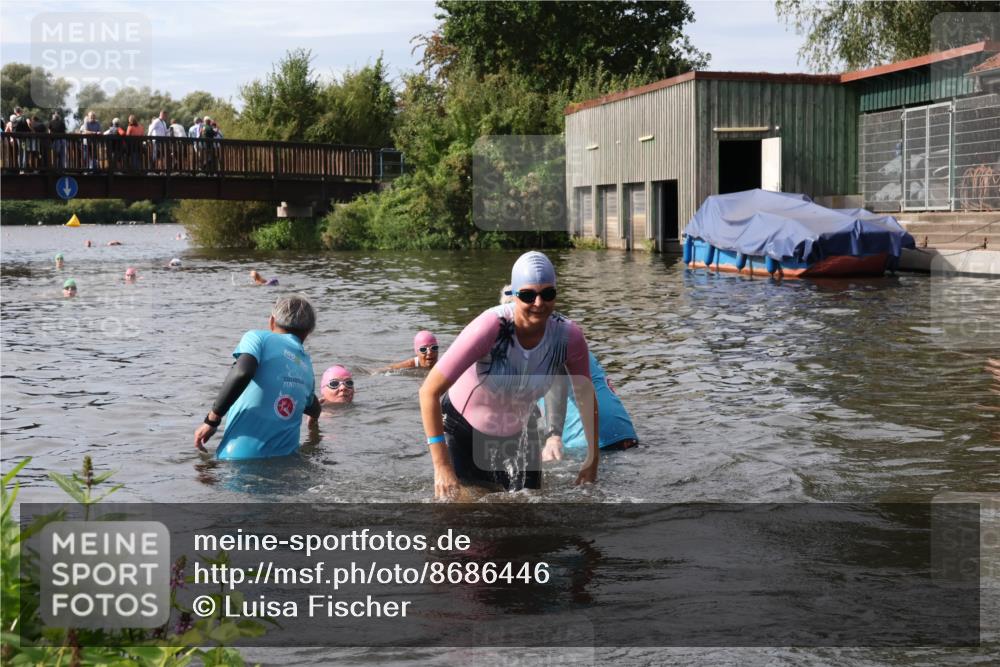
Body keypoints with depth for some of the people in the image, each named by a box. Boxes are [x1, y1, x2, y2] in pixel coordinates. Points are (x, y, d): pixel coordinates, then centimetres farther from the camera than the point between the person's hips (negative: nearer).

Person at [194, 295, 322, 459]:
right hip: (284, 459, 5)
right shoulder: (306, 365, 19)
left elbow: (242, 373, -19)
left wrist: (212, 420, -11)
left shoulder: (258, 338, 3)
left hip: (240, 455, -5)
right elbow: (314, 411, 36)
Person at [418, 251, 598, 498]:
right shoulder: (491, 327, -34)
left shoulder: (569, 336, -22)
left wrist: (592, 460, -2)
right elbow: (429, 391, -32)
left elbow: (586, 398, -3)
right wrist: (441, 465, -33)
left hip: (517, 433, 4)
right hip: (463, 429, -4)